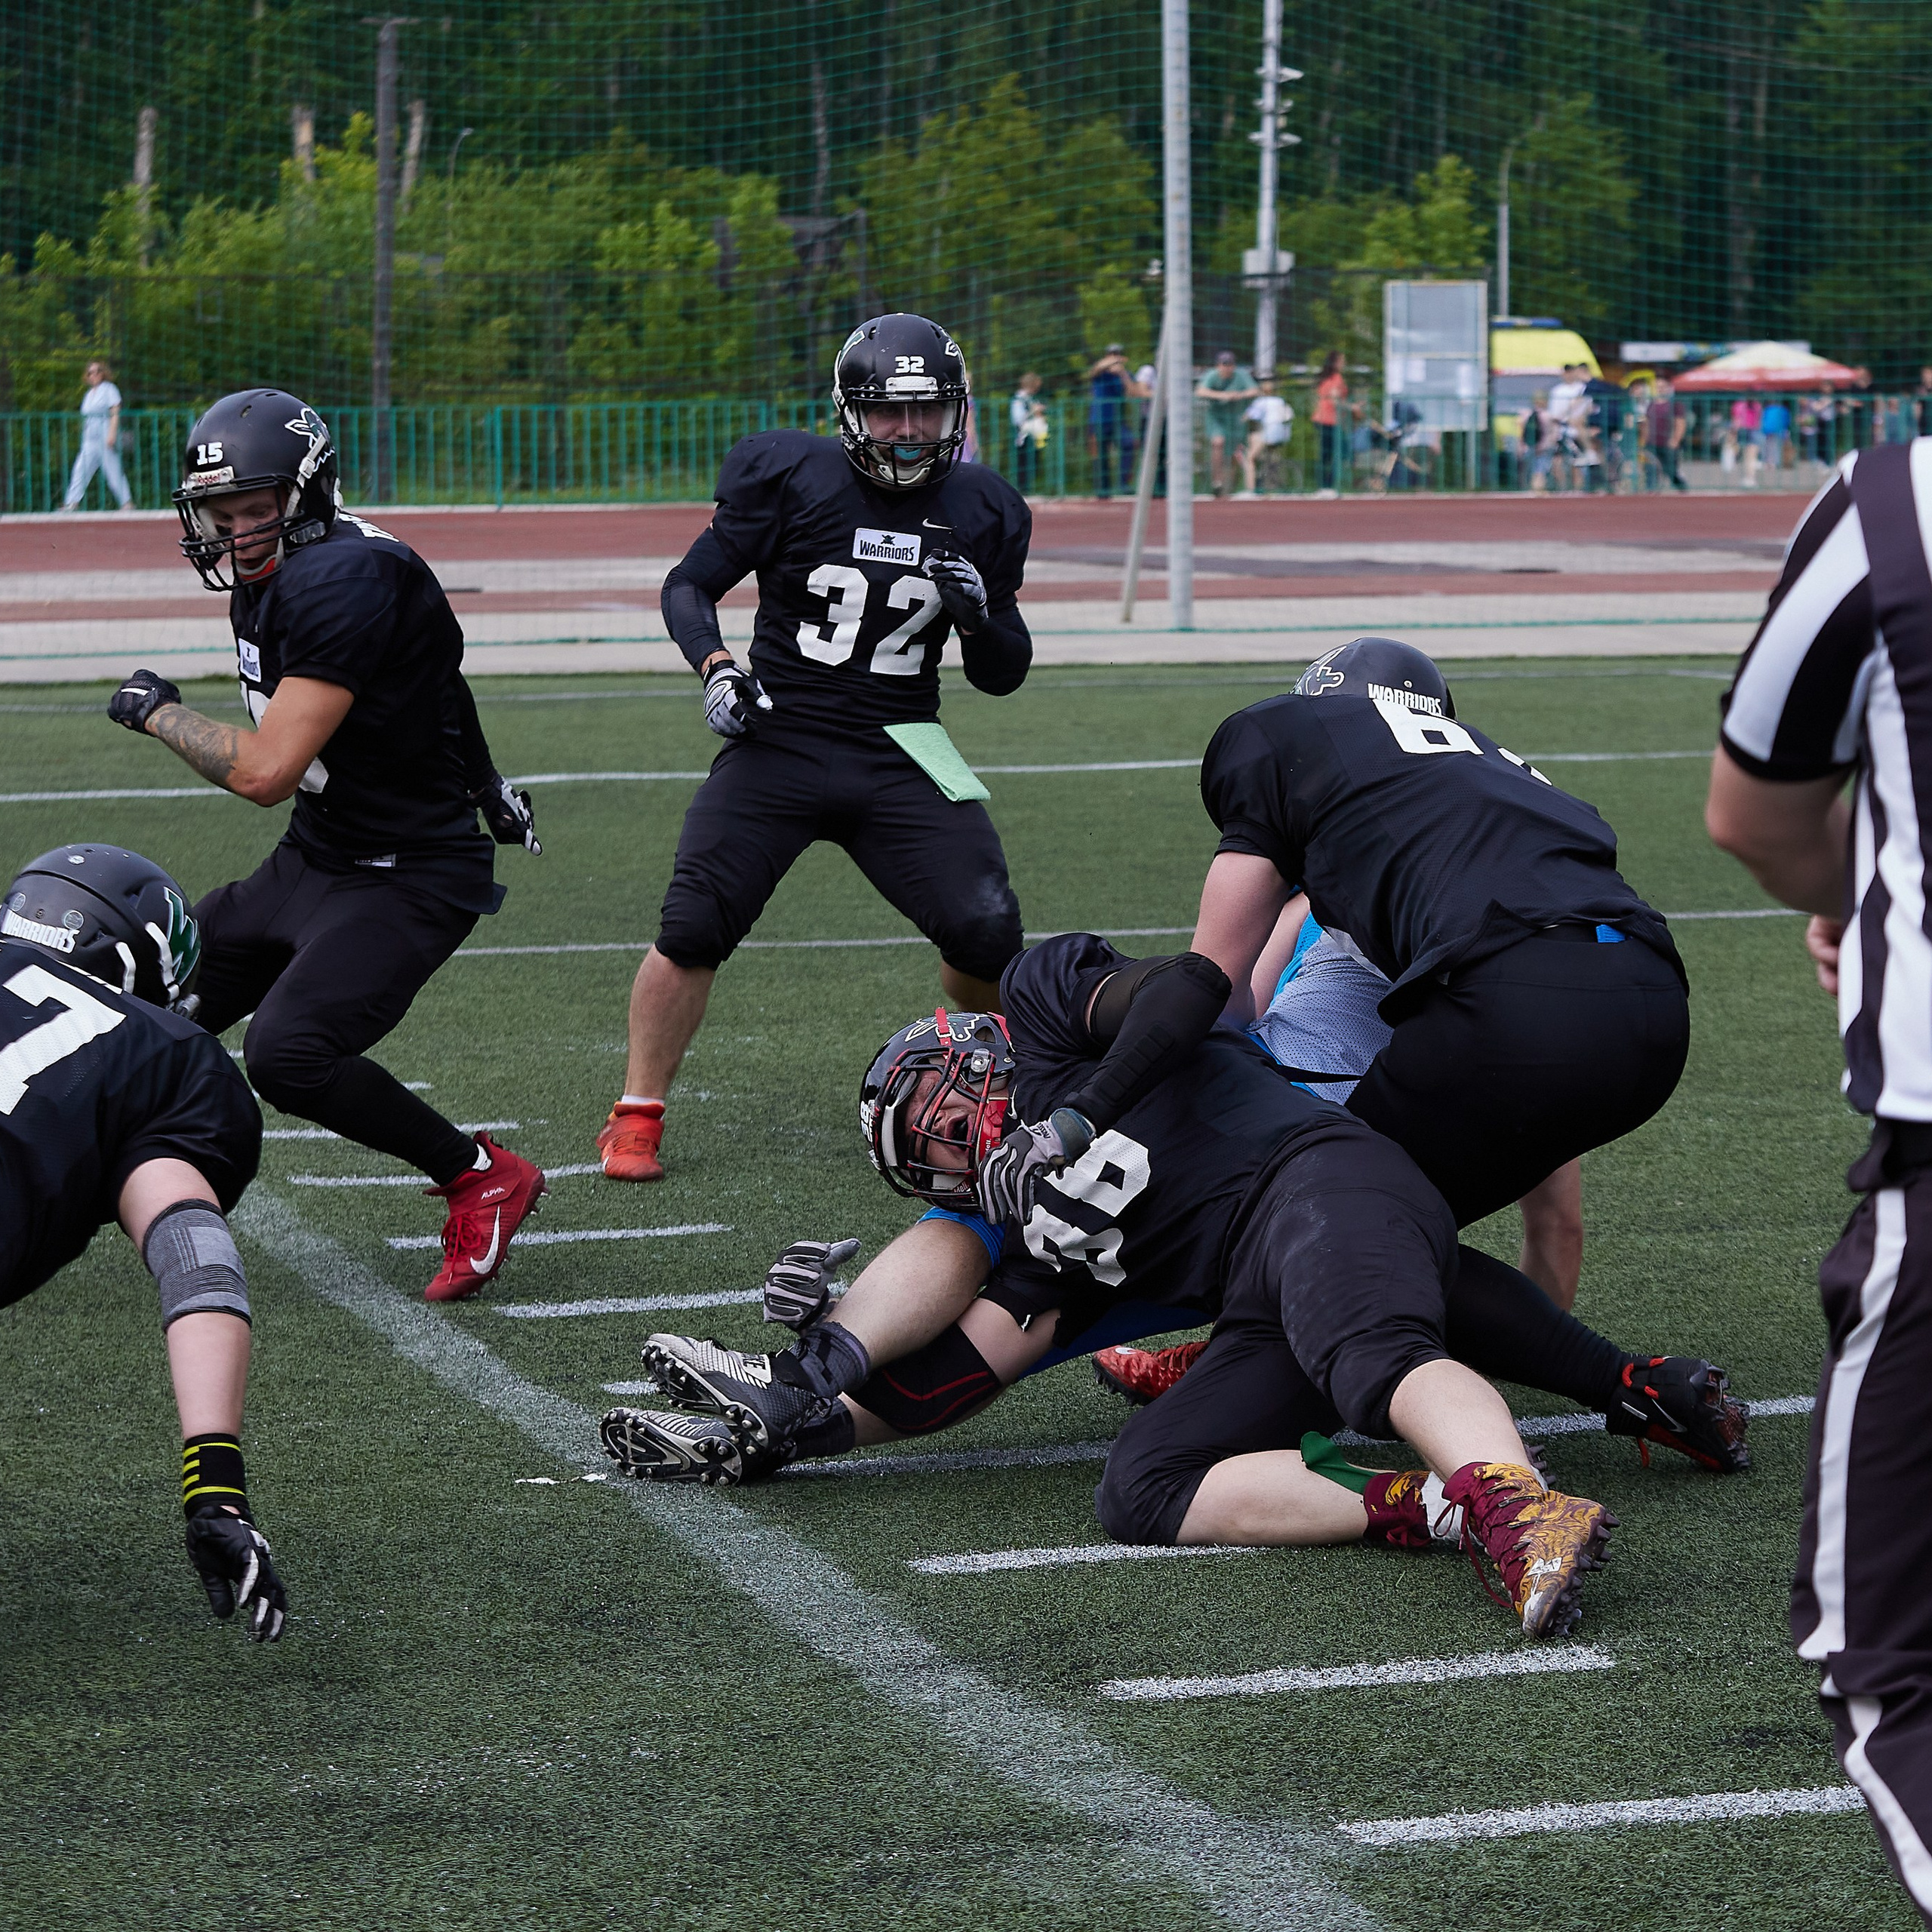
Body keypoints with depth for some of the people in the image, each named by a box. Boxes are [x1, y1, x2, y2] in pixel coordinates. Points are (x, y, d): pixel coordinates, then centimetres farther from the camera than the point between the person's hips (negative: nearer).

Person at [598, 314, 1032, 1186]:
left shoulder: (978, 512, 3)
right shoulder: (791, 478, -6)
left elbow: (1003, 675, 9)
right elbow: (689, 586, 2)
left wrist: (979, 618, -12)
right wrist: (715, 666, -16)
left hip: (901, 756, 2)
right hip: (778, 744, -2)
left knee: (987, 932, -9)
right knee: (692, 928, -12)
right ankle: (637, 1116, 5)